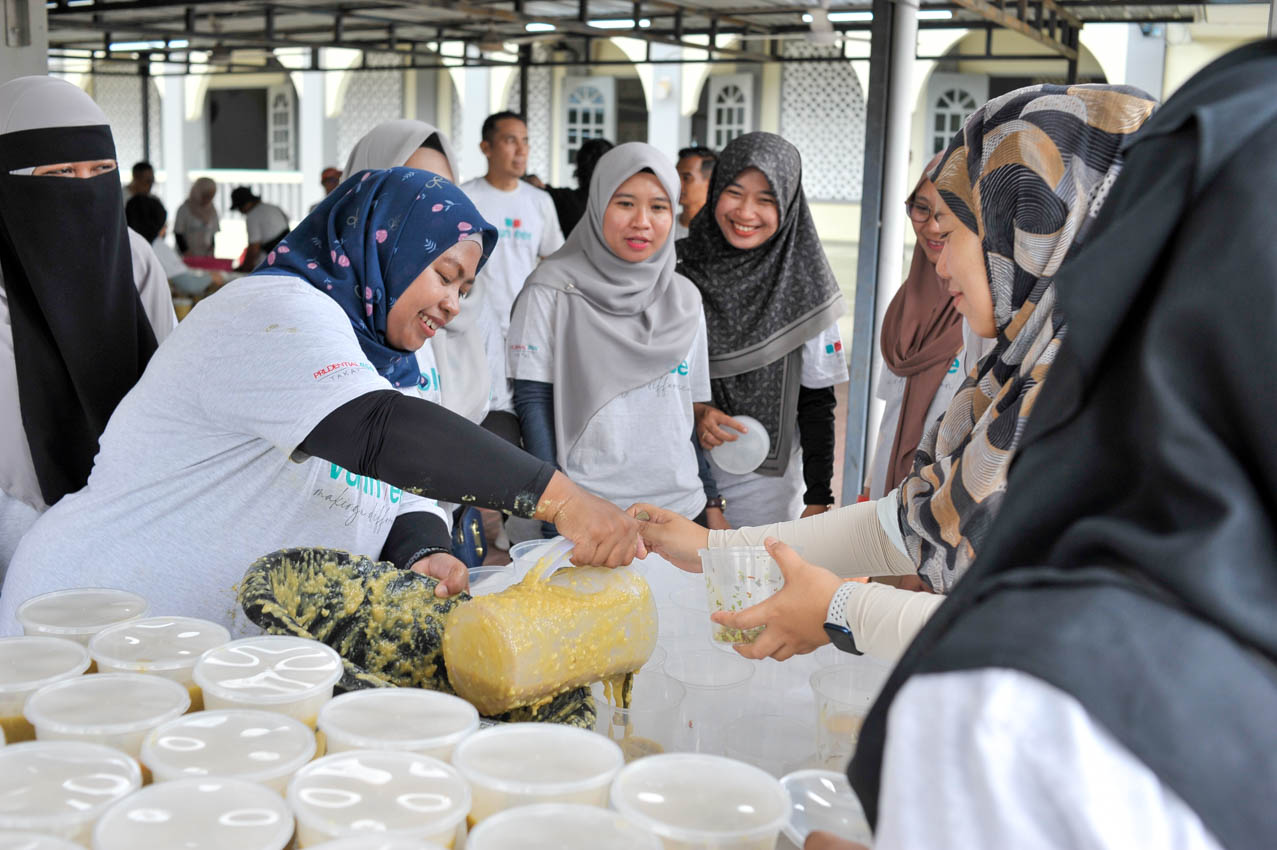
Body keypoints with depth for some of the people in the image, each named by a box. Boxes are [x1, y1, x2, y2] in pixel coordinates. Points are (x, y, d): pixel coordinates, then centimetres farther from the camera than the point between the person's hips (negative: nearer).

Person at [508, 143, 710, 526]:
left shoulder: (685, 298, 9)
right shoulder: (551, 290, -4)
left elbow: (696, 409, 14)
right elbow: (532, 402, -6)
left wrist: (712, 502, 10)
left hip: (681, 506, 4)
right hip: (583, 514, -4)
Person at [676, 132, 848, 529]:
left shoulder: (803, 287, -6)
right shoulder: (683, 269, -2)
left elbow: (817, 402, -2)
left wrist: (818, 500, -5)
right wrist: (691, 410, -12)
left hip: (766, 483, -1)